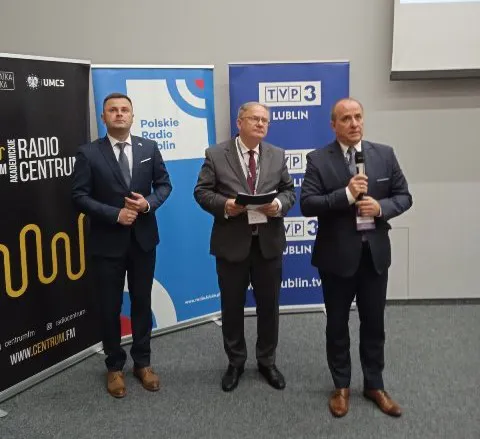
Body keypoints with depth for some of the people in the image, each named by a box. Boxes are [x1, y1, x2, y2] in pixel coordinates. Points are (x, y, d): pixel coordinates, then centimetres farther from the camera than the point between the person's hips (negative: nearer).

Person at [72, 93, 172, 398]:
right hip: (107, 242, -2)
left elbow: (164, 184, 7)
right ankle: (115, 366, 27)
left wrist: (149, 203, -13)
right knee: (110, 307, 9)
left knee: (142, 303, 13)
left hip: (143, 239, 2)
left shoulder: (149, 148, 3)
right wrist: (115, 214, -18)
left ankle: (142, 362, 29)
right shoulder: (89, 154, -5)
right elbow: (80, 196, -8)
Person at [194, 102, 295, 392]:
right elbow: (202, 192, -3)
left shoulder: (278, 155, 7)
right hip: (231, 243, -2)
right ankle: (235, 363, 28)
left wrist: (279, 204, -14)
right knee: (232, 306, 10)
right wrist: (224, 205, -21)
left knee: (269, 305, 12)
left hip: (269, 243, 2)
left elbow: (289, 190, 8)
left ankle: (267, 362, 30)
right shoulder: (216, 155, -2)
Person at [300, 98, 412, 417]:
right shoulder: (318, 159, -6)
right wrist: (346, 195, -25)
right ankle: (341, 387, 29)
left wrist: (381, 207, -16)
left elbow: (404, 196, 4)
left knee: (374, 324, 13)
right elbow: (307, 204, -14)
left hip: (375, 252, 3)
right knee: (337, 324, 12)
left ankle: (374, 385, 31)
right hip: (337, 254, -2)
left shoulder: (385, 154, 3)